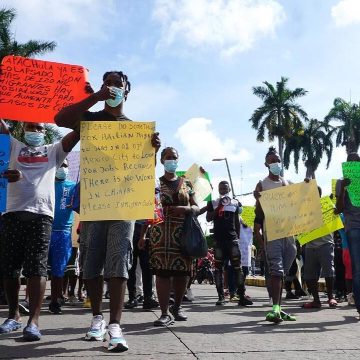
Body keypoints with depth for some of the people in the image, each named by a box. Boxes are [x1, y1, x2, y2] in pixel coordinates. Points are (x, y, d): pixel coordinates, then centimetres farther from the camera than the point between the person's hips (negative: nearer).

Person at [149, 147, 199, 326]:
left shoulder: (186, 183, 16)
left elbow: (196, 207, 13)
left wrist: (185, 208, -7)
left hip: (183, 232, 3)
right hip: (161, 231, -2)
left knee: (182, 270, 2)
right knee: (162, 271, -9)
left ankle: (177, 307, 22)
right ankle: (165, 313, -5)